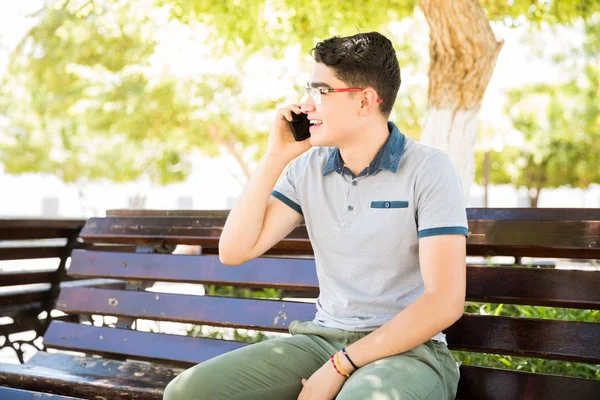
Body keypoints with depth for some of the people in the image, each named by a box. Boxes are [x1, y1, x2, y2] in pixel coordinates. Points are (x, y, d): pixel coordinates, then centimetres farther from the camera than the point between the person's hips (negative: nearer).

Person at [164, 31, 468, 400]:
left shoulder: (428, 170, -9)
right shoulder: (309, 167, 7)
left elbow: (445, 302, -16)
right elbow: (234, 251, 1)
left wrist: (339, 368, -16)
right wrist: (275, 157, -4)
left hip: (406, 348, -5)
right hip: (321, 339, 5)